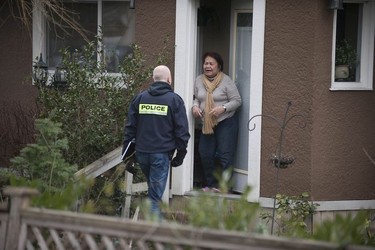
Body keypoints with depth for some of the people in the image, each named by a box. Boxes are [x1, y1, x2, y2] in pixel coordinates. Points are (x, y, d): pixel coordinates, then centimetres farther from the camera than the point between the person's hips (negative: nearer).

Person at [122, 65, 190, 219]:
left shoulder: (139, 98, 8)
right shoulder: (174, 100, -2)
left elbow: (130, 128, 9)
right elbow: (182, 131, -4)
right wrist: (181, 154, 4)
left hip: (142, 152, 4)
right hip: (161, 153, -4)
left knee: (154, 188, 21)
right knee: (156, 195, -4)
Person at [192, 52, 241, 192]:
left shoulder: (226, 81, -11)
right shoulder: (199, 81, 4)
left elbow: (237, 101, -10)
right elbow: (196, 98, 17)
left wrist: (223, 108, -24)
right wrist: (195, 106, -5)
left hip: (226, 123, -6)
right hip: (206, 124, 6)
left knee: (224, 155, -9)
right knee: (205, 154, 7)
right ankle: (210, 184, 19)